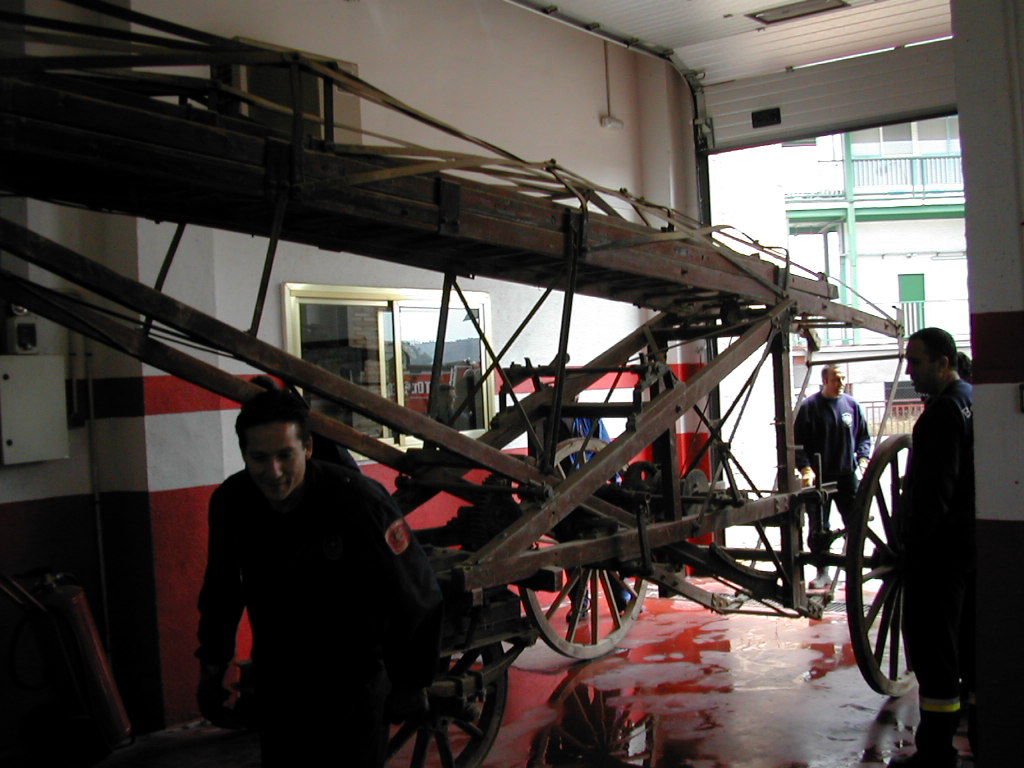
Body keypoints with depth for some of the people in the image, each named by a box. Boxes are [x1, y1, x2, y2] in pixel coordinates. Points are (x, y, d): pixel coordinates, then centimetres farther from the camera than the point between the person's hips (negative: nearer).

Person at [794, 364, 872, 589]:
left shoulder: (851, 405, 6)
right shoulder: (809, 407, -4)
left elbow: (864, 437, 15)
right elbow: (799, 443, -5)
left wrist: (862, 459, -1)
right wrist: (806, 469, -17)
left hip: (847, 476, 3)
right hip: (819, 477, -3)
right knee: (818, 528, 3)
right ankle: (822, 572, 14)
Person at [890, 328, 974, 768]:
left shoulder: (944, 412, -18)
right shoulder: (971, 400, 14)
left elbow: (934, 491, -23)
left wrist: (910, 541, -19)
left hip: (941, 545, -11)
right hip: (969, 539, 11)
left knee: (931, 641, -8)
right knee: (965, 635, 21)